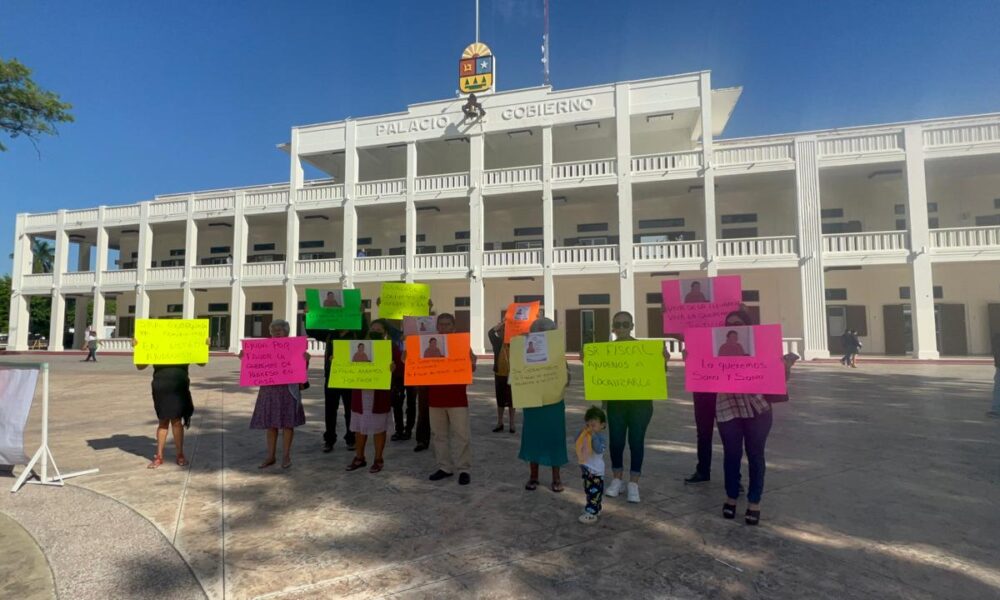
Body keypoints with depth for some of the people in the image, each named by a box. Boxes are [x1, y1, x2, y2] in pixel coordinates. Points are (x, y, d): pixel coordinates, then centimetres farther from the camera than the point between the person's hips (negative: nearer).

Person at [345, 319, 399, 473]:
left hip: (380, 395, -4)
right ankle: (359, 457, 28)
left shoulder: (391, 348, -2)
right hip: (360, 394, 4)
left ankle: (378, 460, 18)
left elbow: (401, 367, -10)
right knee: (359, 427, 13)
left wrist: (394, 367, -31)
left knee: (378, 429, 4)